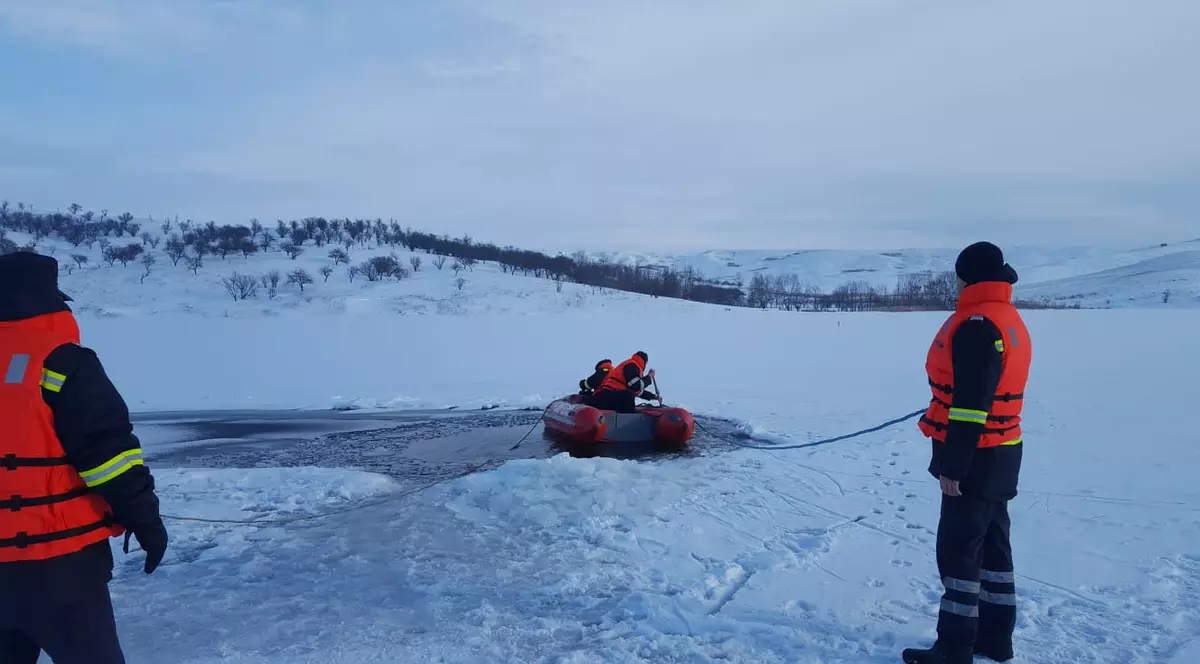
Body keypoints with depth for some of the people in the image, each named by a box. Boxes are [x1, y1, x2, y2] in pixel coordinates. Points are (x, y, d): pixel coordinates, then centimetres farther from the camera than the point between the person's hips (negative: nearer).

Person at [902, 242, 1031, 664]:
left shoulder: (977, 325, -21)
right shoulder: (1009, 320, 11)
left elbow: (972, 404, -25)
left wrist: (952, 466, -22)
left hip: (976, 458, -10)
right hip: (998, 455, 10)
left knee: (958, 549, -3)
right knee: (991, 544, 16)